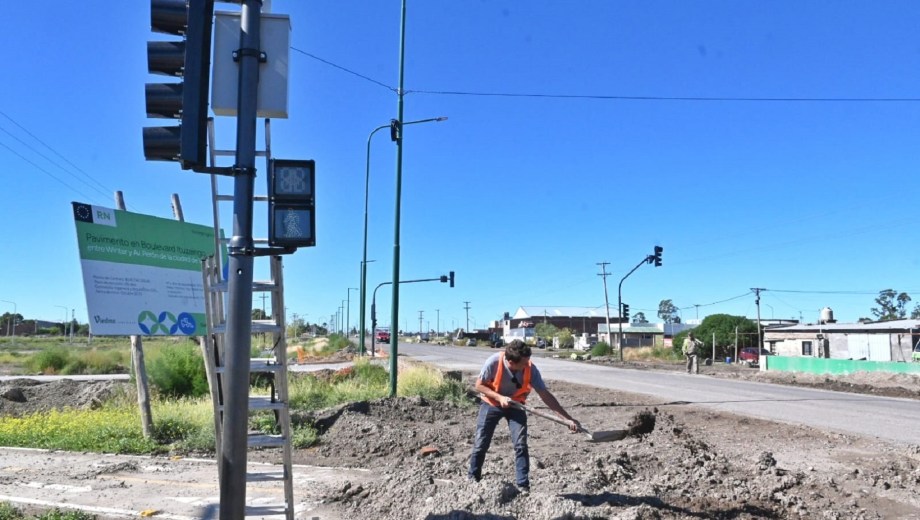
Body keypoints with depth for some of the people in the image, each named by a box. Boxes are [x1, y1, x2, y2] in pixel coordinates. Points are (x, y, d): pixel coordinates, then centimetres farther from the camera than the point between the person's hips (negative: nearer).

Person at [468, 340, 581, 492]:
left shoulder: (530, 369, -27)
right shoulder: (494, 362, -33)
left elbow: (545, 395, -22)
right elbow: (479, 385, -17)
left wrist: (568, 418, -26)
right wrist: (499, 397, -31)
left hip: (515, 405, 1)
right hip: (491, 403, -1)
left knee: (521, 444, -10)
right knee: (481, 443, 0)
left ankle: (523, 485, -1)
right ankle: (472, 477, 22)